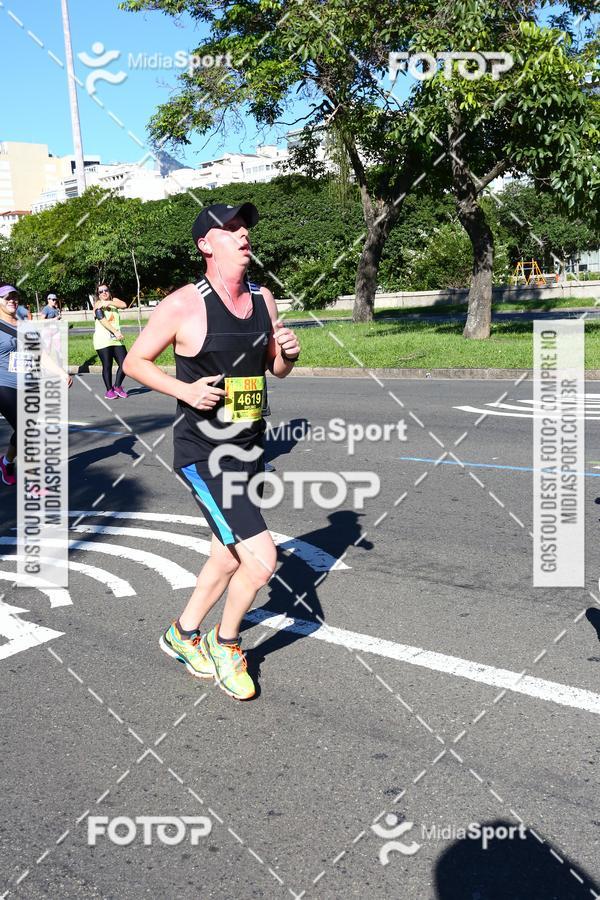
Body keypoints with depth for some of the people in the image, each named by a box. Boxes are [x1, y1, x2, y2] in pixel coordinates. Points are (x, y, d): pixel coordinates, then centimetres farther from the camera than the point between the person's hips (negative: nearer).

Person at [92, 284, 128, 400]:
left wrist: (109, 302, -14)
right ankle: (109, 390, 9)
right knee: (107, 366, -2)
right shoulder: (98, 304, 1)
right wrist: (115, 332, -20)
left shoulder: (114, 301, 15)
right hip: (102, 340, -4)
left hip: (117, 340, 5)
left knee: (124, 364, -2)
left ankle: (117, 386, 15)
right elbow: (103, 321, -12)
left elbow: (124, 305, -6)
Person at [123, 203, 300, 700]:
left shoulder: (263, 299, 5)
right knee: (261, 557, -15)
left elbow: (275, 368, 16)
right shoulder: (183, 305, -14)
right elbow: (134, 361, -5)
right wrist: (185, 389, -19)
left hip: (250, 449, 8)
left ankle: (183, 634, 44)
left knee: (230, 555, 20)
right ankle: (226, 642, 15)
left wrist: (289, 353, -6)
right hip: (203, 454, -8)